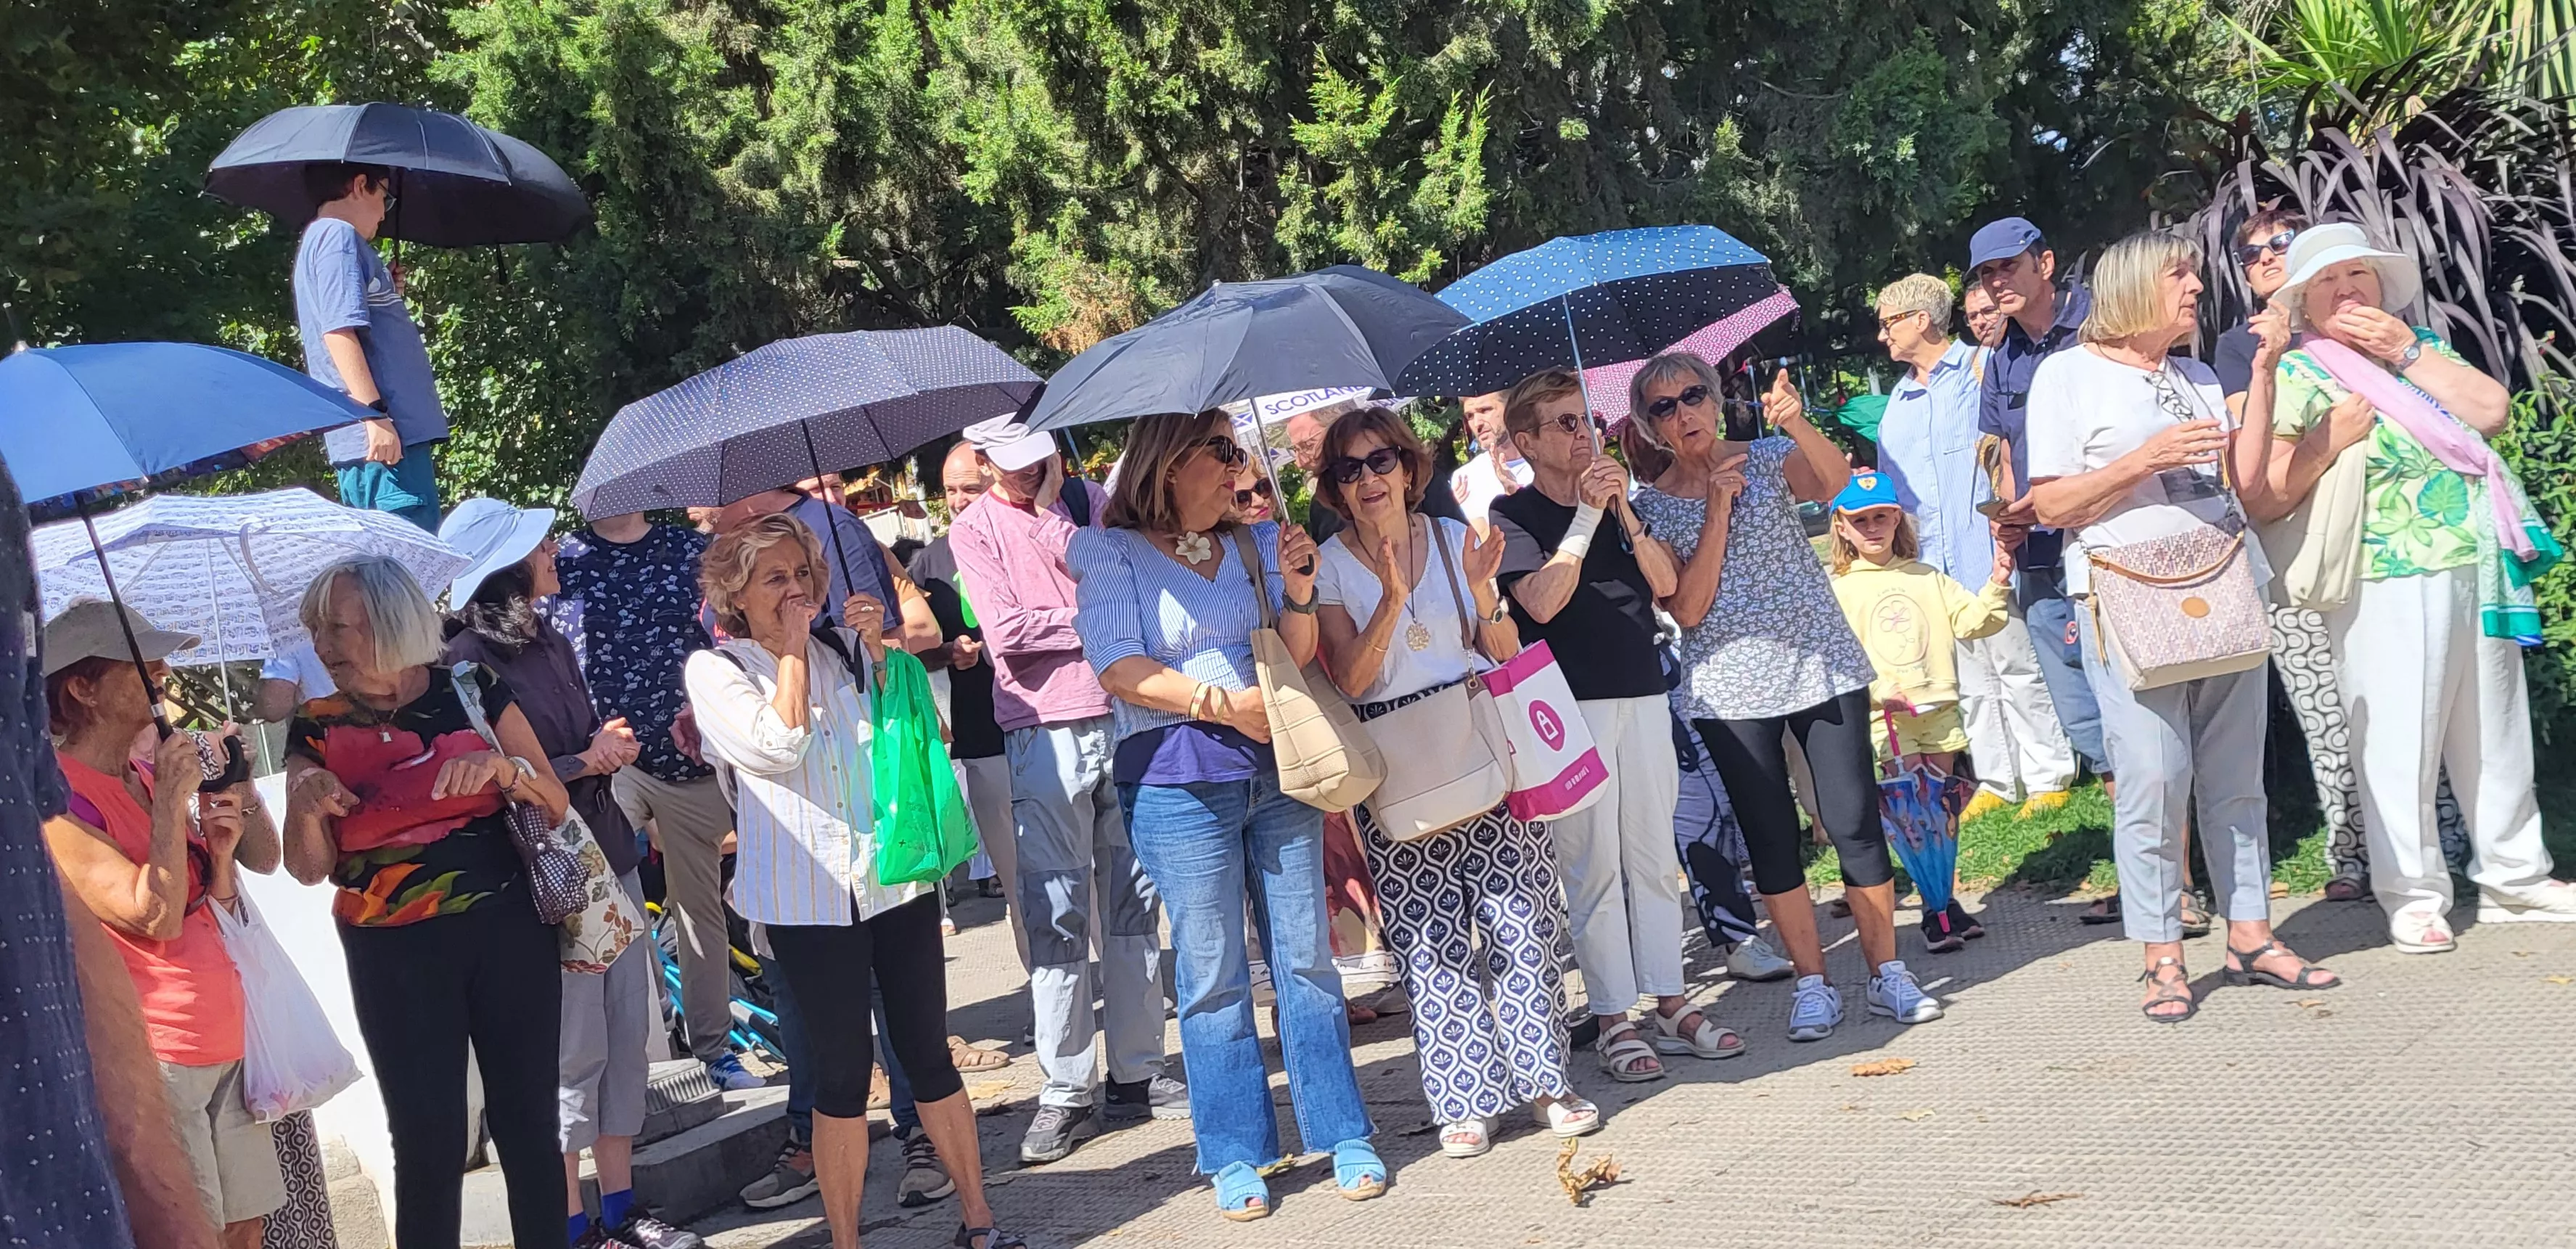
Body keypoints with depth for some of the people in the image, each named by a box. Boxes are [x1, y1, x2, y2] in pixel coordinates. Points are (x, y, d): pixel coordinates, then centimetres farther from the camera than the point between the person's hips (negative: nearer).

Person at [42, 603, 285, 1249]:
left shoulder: (150, 775, 12)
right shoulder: (61, 796, -12)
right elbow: (155, 917, -19)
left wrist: (219, 852, -2)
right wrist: (172, 800, -15)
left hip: (223, 1044, 8)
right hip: (154, 1058, -8)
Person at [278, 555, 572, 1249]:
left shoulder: (473, 690, 1)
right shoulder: (317, 728, 3)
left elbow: (557, 803, 3)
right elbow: (310, 869, -1)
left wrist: (504, 768, -16)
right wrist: (305, 804, -20)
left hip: (508, 933, 0)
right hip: (395, 957, 0)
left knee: (528, 1119, 6)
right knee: (428, 1140, 1)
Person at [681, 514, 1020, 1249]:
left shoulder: (845, 646, 11)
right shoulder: (715, 669, 0)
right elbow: (777, 747, -15)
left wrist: (877, 649, -6)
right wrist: (792, 649, -7)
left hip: (896, 877, 3)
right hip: (807, 901, -3)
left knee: (929, 1055, 9)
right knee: (843, 1072, 2)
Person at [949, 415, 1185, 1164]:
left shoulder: (1088, 500, 10)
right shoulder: (974, 530, 3)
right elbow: (1007, 631, -10)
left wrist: (1054, 516, -9)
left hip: (1122, 720, 3)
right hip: (1046, 736, -3)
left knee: (1134, 904, 7)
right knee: (1057, 916, -1)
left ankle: (1137, 1074, 17)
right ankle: (1066, 1091, 6)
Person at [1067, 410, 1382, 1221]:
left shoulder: (1256, 544, 12)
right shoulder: (1110, 553, 0)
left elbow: (1296, 660, 8)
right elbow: (1120, 670, -10)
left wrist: (1298, 592, -10)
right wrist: (1223, 705, -15)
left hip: (1277, 767, 4)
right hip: (1177, 780, -3)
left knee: (1306, 957, 6)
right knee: (1213, 973, 3)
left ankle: (1343, 1136, 16)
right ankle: (1236, 1156, 14)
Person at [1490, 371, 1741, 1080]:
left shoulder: (1619, 500, 15)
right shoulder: (1513, 516, -2)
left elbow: (1665, 583, 5)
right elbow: (1542, 601, -17)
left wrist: (1624, 513, -8)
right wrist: (1587, 515, -16)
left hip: (1643, 695, 5)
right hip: (1570, 704, -5)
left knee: (1654, 856, 8)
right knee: (1593, 864, -3)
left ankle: (1670, 1006, 15)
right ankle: (1613, 1020, 3)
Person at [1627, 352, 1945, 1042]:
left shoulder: (1769, 457, 3)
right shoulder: (1652, 507, 3)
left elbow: (1836, 485, -18)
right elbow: (1687, 608, -9)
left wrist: (1797, 423, -34)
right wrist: (1718, 508, -13)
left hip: (1823, 667, 0)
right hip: (1732, 691, 1)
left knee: (1855, 824, -2)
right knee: (1771, 838, 4)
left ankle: (1888, 973, 12)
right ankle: (1813, 984, 15)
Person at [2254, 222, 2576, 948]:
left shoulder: (2421, 346, 17)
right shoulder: (2297, 373, -1)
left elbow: (2493, 410, 0)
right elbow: (2268, 495, -8)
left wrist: (2409, 352, -4)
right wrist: (2329, 442, -19)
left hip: (2480, 564, 6)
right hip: (2391, 581, -6)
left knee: (2496, 731, 13)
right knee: (2399, 738, -5)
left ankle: (2513, 877, 25)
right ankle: (2413, 895, 8)